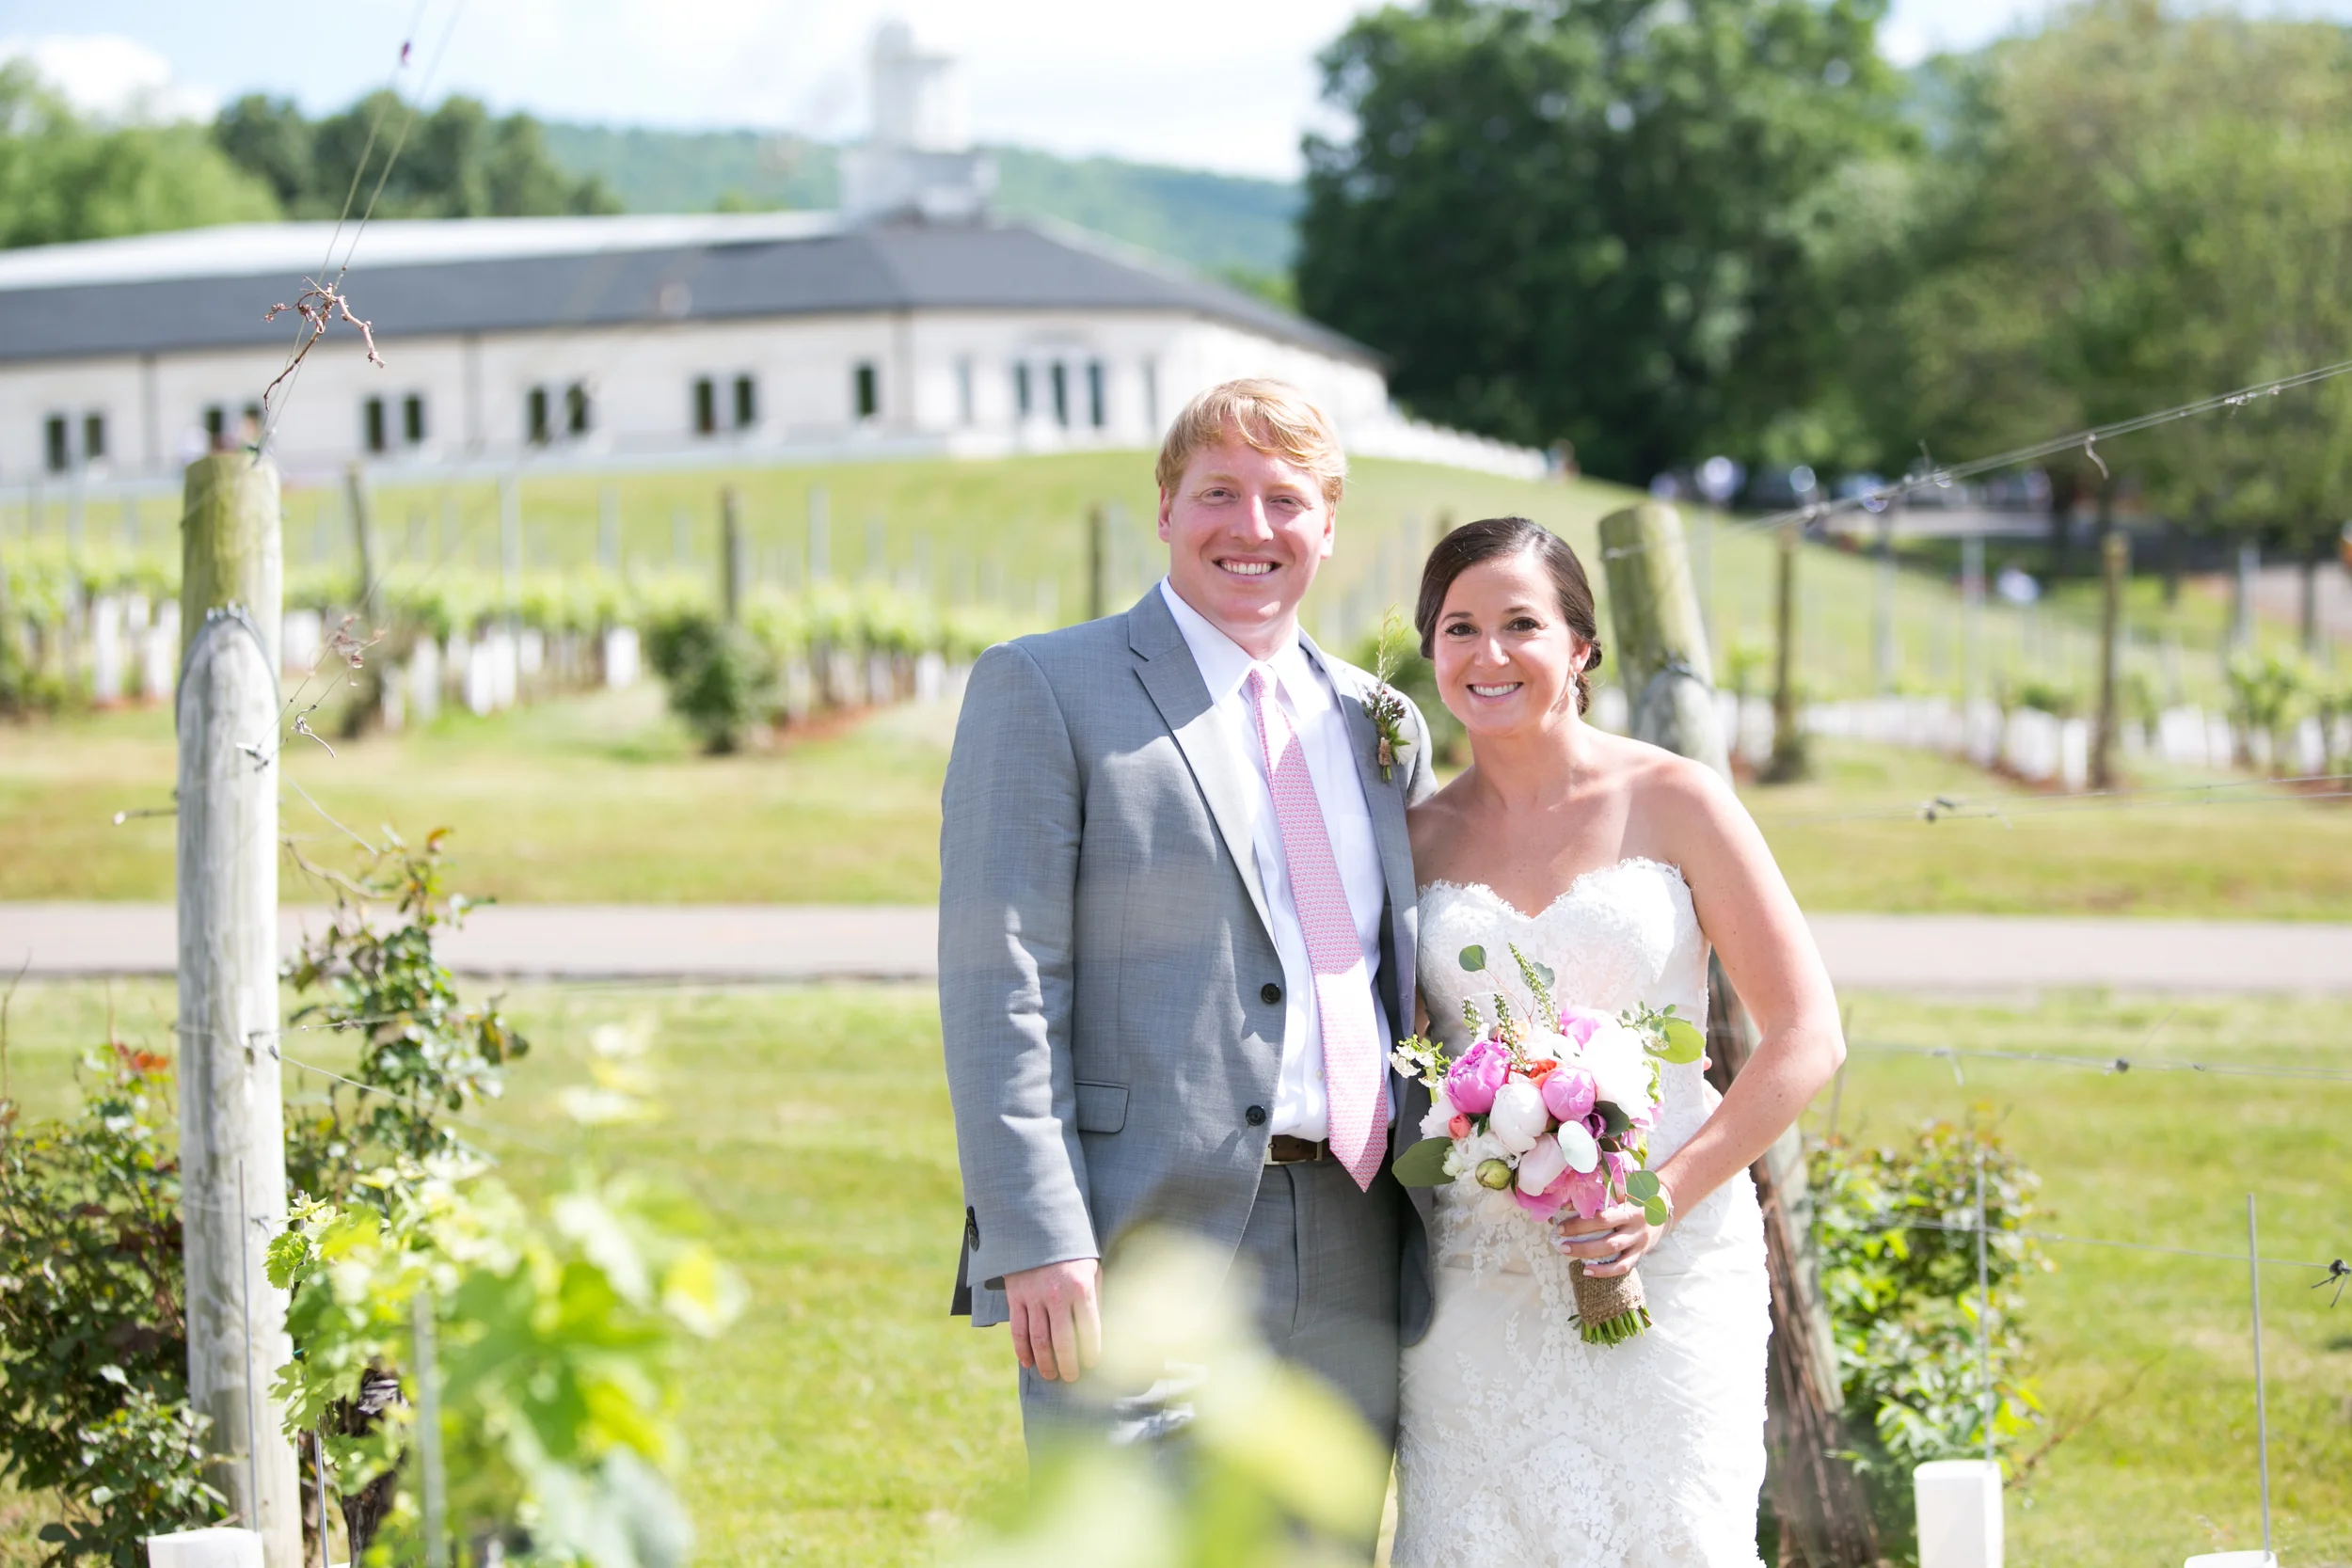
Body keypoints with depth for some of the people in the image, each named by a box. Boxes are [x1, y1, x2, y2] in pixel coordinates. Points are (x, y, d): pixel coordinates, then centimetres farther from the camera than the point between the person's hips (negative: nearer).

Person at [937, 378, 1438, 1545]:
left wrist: (1433, 1241, 12)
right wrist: (1039, 1241, -17)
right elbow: (999, 983, -9)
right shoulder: (1045, 691, -1)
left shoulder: (1381, 728, 17)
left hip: (1353, 1271, 6)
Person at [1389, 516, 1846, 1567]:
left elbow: (1806, 1035, -4)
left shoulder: (1671, 803, -2)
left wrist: (1670, 1194, -13)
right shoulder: (1421, 838, 7)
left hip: (1668, 1262, -2)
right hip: (1476, 1274, 2)